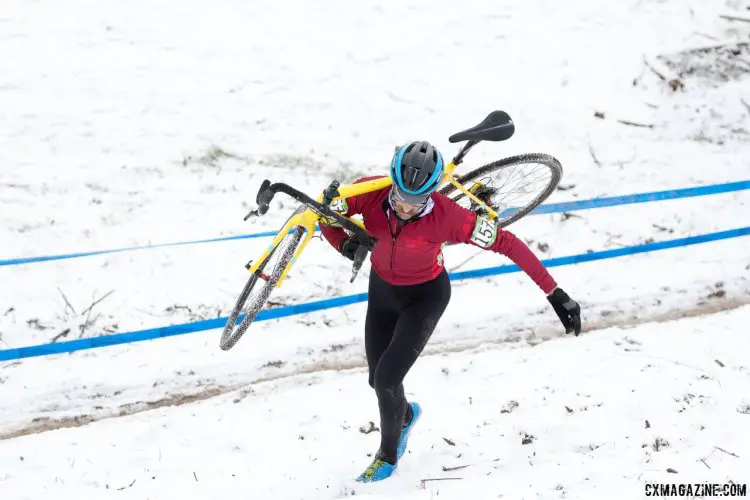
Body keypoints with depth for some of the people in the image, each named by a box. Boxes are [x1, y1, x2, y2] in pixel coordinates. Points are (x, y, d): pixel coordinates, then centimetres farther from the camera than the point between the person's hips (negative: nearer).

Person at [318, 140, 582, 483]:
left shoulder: (447, 216, -36)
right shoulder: (370, 193, -28)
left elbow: (508, 244, -30)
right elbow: (326, 217, -11)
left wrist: (554, 293, -30)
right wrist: (345, 243, -33)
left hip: (425, 297, -4)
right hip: (382, 289, 4)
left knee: (386, 379, -14)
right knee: (377, 380, 14)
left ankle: (389, 454, 17)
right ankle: (405, 414, 53)